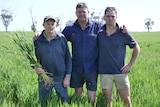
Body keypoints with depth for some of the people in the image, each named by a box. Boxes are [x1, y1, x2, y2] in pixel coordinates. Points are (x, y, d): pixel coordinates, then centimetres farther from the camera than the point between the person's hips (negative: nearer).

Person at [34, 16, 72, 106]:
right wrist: (35, 67, -15)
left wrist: (67, 76, -3)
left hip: (60, 79, -1)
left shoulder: (62, 39, -4)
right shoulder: (37, 41, -2)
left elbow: (68, 58, 0)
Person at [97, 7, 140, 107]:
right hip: (104, 72, 1)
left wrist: (130, 64, 0)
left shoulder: (123, 33, -4)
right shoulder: (99, 32, 0)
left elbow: (136, 48, 6)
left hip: (120, 72, -1)